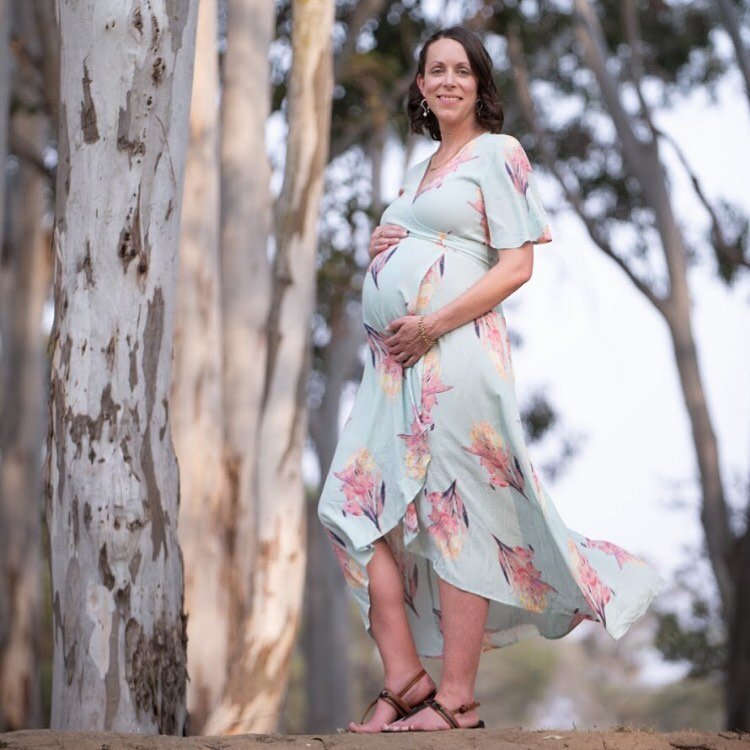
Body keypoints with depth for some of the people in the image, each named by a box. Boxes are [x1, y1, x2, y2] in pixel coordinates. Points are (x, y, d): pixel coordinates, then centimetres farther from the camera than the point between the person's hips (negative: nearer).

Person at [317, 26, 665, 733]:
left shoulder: (498, 153, 2)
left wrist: (433, 323, -15)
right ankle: (403, 681, 3)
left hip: (454, 353, -8)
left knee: (454, 515, -8)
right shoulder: (419, 170, 24)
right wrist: (379, 249, 9)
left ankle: (455, 699, -5)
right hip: (392, 359, 8)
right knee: (359, 508, -1)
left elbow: (516, 265, -6)